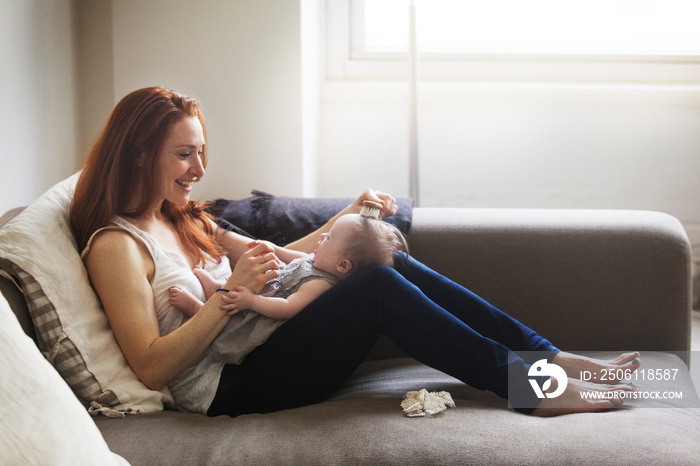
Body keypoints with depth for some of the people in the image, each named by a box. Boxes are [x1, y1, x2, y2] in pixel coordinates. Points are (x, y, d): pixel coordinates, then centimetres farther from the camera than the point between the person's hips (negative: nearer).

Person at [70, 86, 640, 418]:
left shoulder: (185, 220, 19)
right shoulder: (117, 243, -9)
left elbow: (276, 259, 22)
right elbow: (152, 367, -18)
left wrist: (346, 217, 11)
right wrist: (231, 292, -22)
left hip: (259, 349, 9)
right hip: (227, 390, -9)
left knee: (396, 268, -9)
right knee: (378, 286, -24)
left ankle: (549, 355, -9)